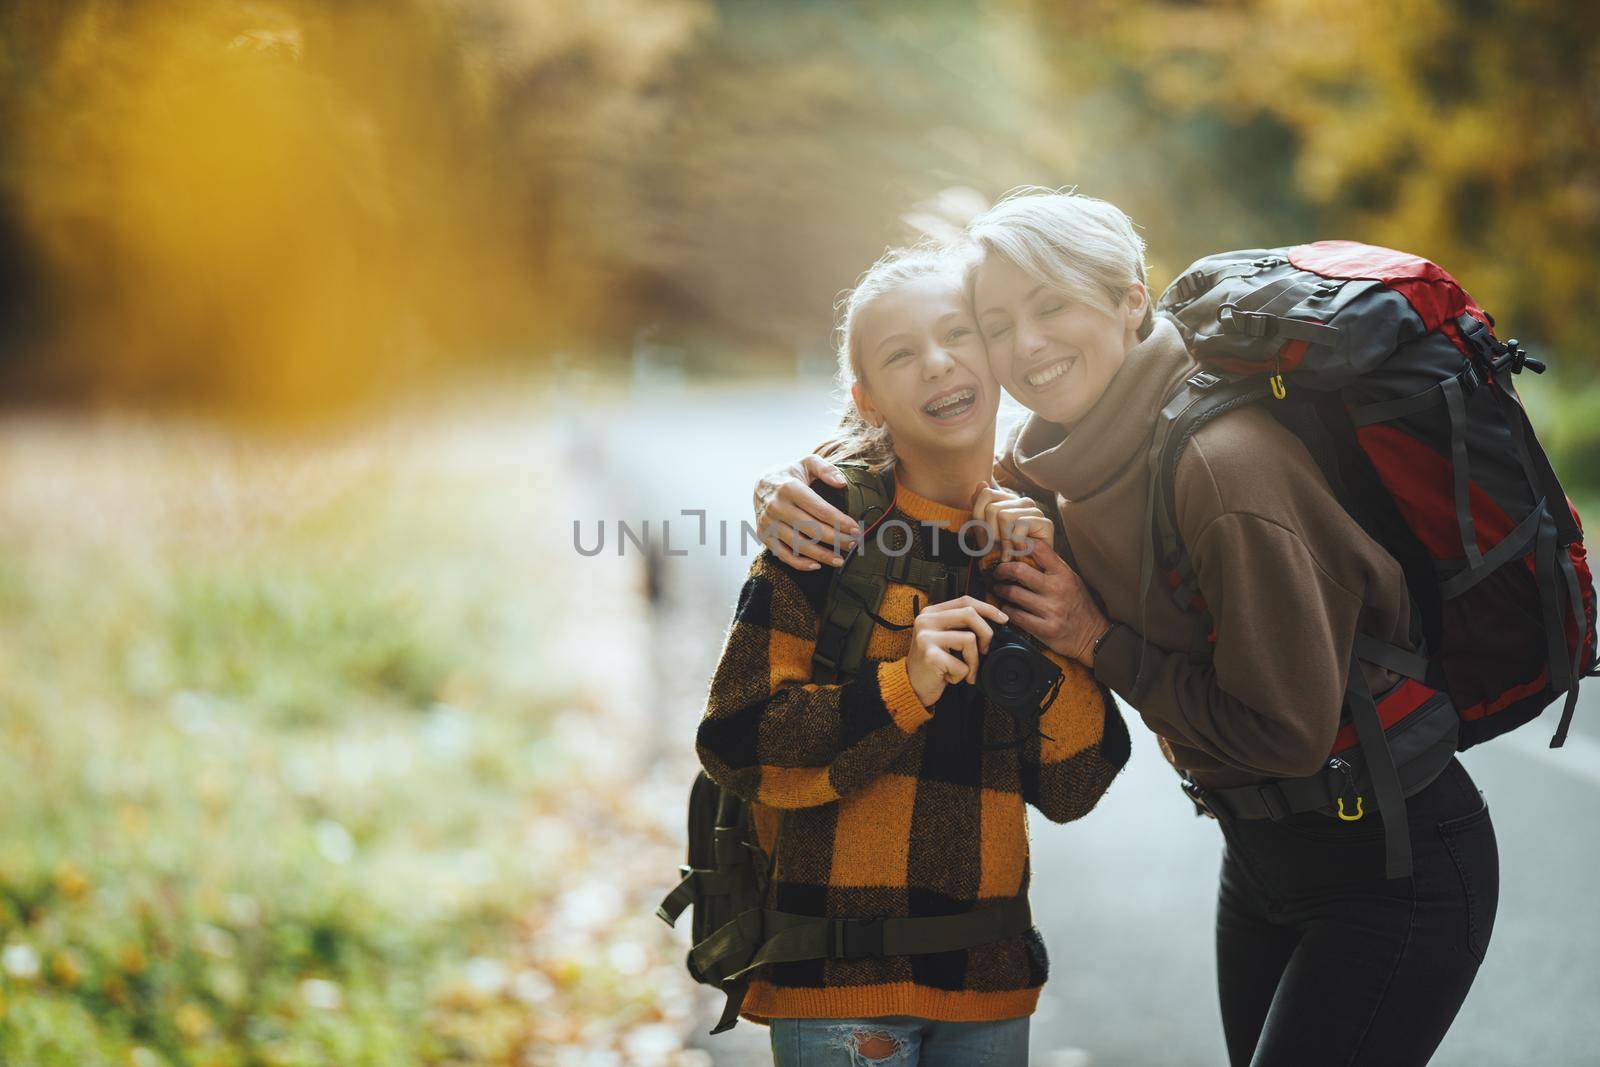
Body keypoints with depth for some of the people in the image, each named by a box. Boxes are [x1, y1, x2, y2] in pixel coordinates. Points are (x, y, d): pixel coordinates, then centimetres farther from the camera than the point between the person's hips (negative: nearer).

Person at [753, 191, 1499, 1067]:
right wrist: (793, 489, -8)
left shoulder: (1225, 467, -27)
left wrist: (1102, 644, -18)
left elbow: (1289, 733, -24)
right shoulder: (1059, 453, -1)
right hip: (1259, 854, 9)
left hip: (1391, 863, -8)